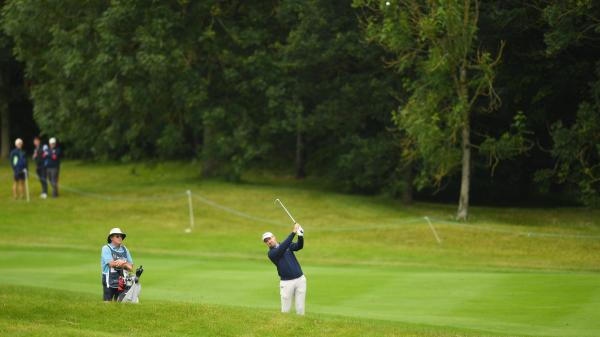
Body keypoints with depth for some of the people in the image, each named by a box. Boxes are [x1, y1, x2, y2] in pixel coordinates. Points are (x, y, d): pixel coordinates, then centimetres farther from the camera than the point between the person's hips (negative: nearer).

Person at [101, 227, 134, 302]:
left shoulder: (125, 250, 15)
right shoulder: (106, 248, -1)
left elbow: (131, 267, 10)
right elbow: (111, 263, -14)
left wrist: (123, 263, -11)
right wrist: (126, 263, -5)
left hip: (121, 281, 5)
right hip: (109, 281, -5)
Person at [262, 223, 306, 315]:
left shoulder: (288, 245, 10)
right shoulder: (271, 253, -4)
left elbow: (299, 246, -8)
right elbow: (283, 247, -20)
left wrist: (300, 236, -29)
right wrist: (293, 232, -25)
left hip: (300, 279, 3)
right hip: (287, 282, -3)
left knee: (300, 309, 2)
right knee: (285, 310, -2)